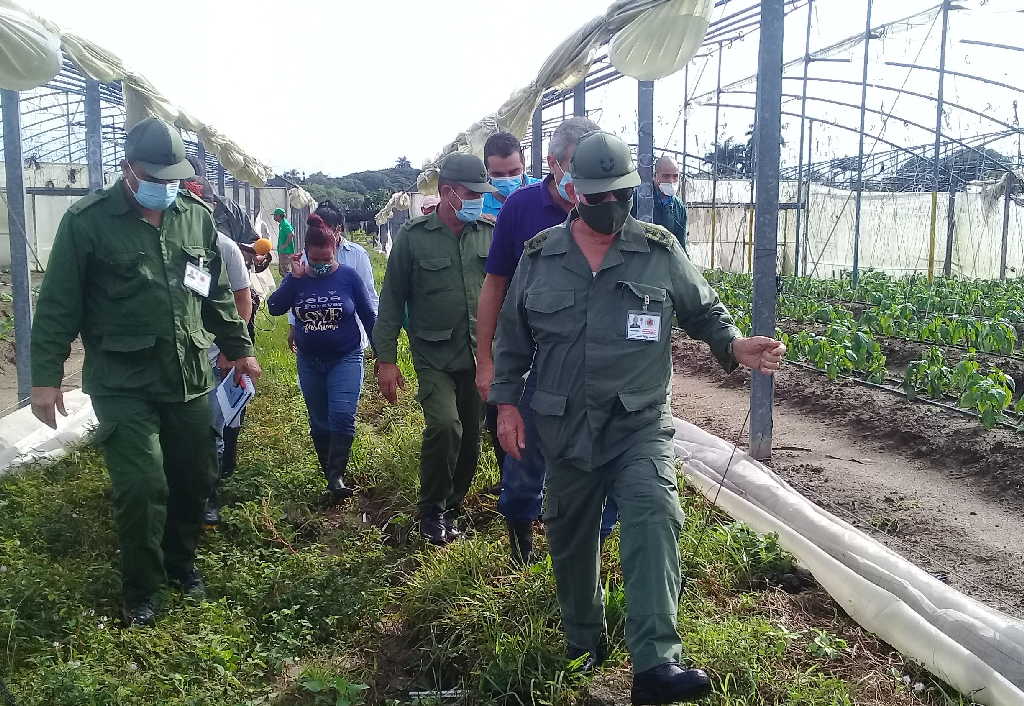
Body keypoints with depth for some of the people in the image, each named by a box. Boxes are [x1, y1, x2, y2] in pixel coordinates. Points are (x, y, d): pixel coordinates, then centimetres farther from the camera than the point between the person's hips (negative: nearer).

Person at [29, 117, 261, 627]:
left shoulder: (197, 216, 6)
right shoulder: (88, 221, -7)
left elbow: (217, 294, 16)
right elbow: (59, 304, -5)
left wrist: (238, 348, 17)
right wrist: (45, 375, -7)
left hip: (190, 378, 5)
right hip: (123, 383, -4)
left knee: (194, 480, 12)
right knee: (142, 487, -7)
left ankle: (181, 562, 37)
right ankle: (140, 592, 14)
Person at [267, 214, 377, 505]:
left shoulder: (348, 276, -6)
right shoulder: (297, 278, -1)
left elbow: (368, 316, 1)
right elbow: (274, 308, -15)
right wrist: (294, 278, -22)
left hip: (345, 359, -3)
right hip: (310, 362, 3)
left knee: (342, 416, -20)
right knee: (320, 424, 11)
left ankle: (336, 478, -19)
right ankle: (332, 479, 23)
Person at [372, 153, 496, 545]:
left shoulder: (489, 234, 4)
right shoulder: (414, 236, -3)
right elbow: (392, 300, 1)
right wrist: (385, 359, -2)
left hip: (481, 355, 3)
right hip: (434, 355, -3)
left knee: (471, 437, 8)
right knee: (444, 425, -20)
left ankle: (452, 506, 29)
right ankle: (432, 511, 2)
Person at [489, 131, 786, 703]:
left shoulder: (660, 252, -1)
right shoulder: (539, 258, 3)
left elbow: (704, 311, 8)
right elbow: (512, 338, 11)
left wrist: (737, 346, -11)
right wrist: (507, 403, 7)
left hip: (640, 424, -2)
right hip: (565, 427, 2)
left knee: (653, 519, -23)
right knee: (572, 538, 14)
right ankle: (585, 641, 36)